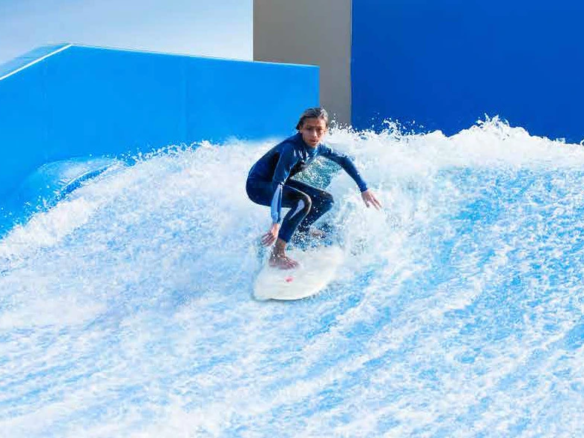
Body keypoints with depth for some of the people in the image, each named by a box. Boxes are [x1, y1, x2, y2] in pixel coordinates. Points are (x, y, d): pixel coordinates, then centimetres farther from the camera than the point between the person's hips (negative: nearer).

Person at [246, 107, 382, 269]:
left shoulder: (317, 148, -8)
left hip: (278, 181, 8)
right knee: (303, 201, -32)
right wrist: (276, 223, -51)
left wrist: (364, 189, 8)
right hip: (257, 185, -8)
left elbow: (343, 160, 10)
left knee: (326, 200, 9)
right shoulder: (292, 149, -33)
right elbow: (277, 184, -41)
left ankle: (301, 229, 34)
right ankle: (277, 255, -32)